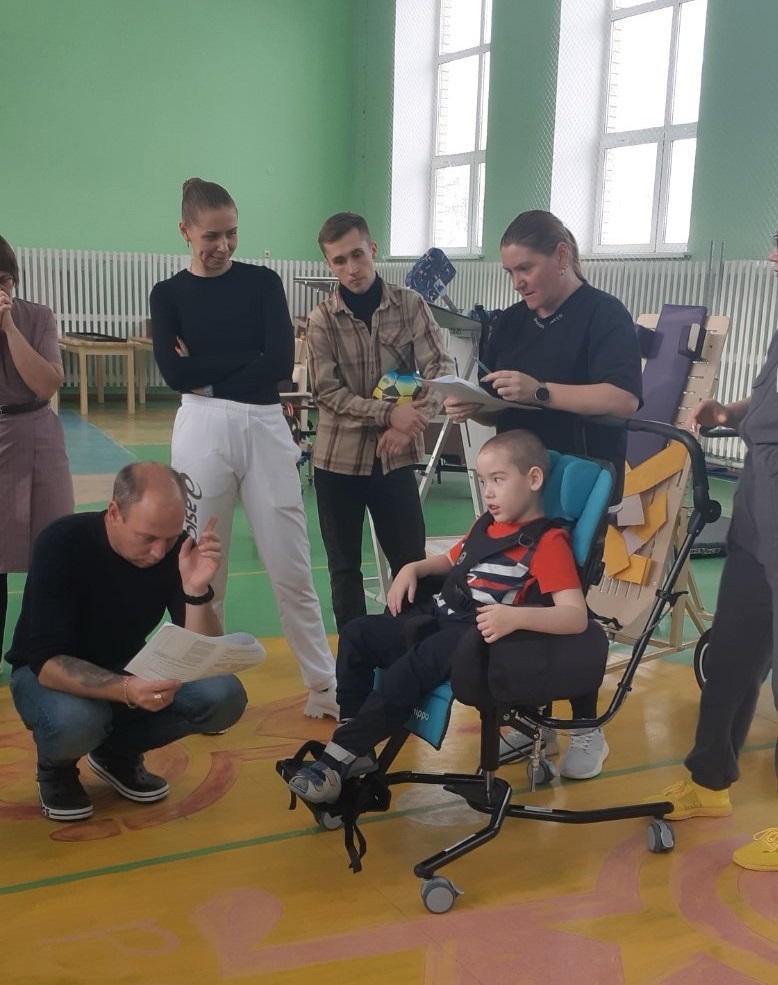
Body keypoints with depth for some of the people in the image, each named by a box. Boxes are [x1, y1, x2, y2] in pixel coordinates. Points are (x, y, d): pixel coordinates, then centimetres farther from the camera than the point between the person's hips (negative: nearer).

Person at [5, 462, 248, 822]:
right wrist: (126, 690, -49)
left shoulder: (177, 548, -17)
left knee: (223, 694, -21)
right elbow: (46, 661, -32)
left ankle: (118, 752, 5)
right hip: (53, 673, -3)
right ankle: (56, 766, 0)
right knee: (74, 720, -38)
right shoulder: (63, 543, -27)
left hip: (129, 669, 4)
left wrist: (197, 590, -37)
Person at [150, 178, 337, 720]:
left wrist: (207, 370, -7)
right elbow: (175, 374, -9)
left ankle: (324, 685, 16)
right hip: (202, 431, 0)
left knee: (292, 567, 4)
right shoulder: (169, 294, 6)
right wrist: (244, 362, -9)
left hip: (265, 427, 0)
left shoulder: (263, 281, 5)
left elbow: (281, 361, -8)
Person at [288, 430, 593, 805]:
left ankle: (336, 762, -19)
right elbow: (450, 561, 33)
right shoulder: (486, 525, 16)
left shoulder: (548, 542, -12)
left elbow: (576, 616, -23)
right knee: (357, 634, 4)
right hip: (440, 621, 10)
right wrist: (412, 568, 12)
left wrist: (516, 616, -39)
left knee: (406, 672, -30)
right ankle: (354, 748, 1)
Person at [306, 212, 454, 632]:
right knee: (345, 566, 9)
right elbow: (327, 392, -11)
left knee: (411, 560, 7)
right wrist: (389, 413, -22)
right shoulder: (322, 320, -4)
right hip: (339, 458, 0)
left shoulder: (410, 304, -1)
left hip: (395, 456, 1)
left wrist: (410, 423, -20)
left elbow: (441, 368, -5)